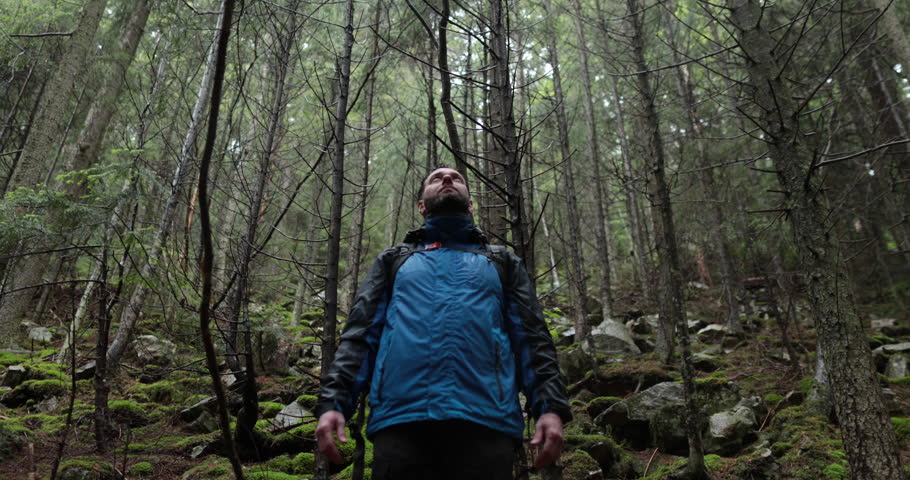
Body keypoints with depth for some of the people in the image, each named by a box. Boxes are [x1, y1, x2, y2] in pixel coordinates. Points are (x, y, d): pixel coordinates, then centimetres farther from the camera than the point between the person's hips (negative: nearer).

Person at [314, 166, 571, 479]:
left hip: (485, 420, 0)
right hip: (399, 419, 1)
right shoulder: (393, 261, 25)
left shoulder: (503, 262, 24)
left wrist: (551, 406, -3)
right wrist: (333, 402, -2)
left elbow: (532, 338, 13)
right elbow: (360, 334, 14)